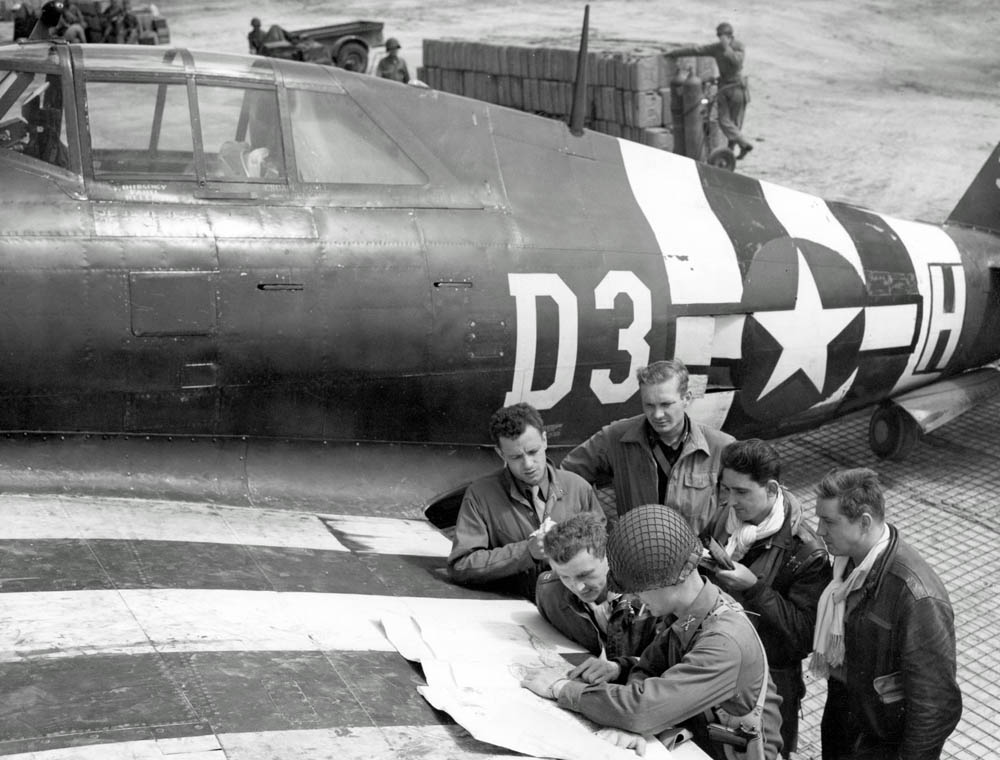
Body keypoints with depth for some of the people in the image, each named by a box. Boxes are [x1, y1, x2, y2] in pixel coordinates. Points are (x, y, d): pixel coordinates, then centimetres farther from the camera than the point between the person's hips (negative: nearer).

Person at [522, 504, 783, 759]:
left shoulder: (724, 643, -28)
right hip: (698, 738, 6)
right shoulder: (689, 608, -7)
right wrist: (635, 723, -21)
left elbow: (643, 708, -31)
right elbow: (647, 667, -2)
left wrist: (563, 687, -20)